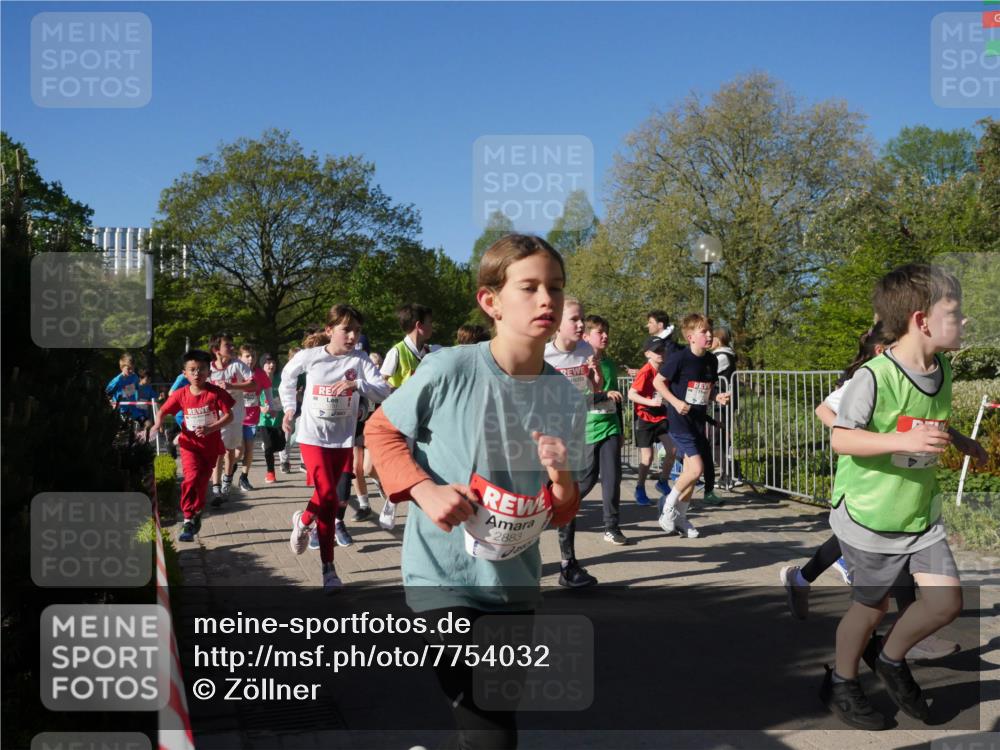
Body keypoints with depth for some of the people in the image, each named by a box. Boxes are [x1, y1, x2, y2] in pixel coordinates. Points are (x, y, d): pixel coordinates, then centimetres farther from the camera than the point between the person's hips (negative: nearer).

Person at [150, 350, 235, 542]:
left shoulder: (215, 393, -12)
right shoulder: (181, 394, -6)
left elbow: (229, 415, -11)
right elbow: (163, 412, 6)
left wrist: (211, 428, -24)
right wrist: (157, 424, -15)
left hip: (210, 444, 0)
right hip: (190, 443, 0)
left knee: (202, 481, 11)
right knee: (192, 477, -19)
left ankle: (196, 515, 32)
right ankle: (188, 520, -11)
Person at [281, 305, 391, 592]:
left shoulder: (360, 359, -7)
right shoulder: (308, 356, -7)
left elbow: (384, 391, -16)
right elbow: (287, 376, 14)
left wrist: (357, 385, -31)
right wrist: (289, 408, 12)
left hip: (343, 439, 2)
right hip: (313, 436, -2)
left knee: (327, 501, 8)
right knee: (328, 497, -12)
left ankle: (303, 521, 39)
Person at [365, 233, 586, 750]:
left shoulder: (565, 398, -5)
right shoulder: (449, 370, -17)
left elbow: (560, 516, 3)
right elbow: (380, 431, -3)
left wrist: (561, 479, -19)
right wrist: (424, 489, -17)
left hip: (516, 585, 5)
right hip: (444, 578, -5)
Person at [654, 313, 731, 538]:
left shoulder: (711, 360, 6)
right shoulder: (679, 358, -15)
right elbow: (658, 381, -8)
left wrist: (718, 398, -2)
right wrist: (675, 402, -19)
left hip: (699, 421, 7)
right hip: (680, 420, -7)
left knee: (691, 470, 10)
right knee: (696, 468, -15)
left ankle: (680, 516, 24)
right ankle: (668, 506, 5)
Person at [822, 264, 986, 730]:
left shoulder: (941, 372, 1)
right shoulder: (874, 377, -23)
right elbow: (840, 439, -25)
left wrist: (960, 442, 6)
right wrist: (902, 441, -34)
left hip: (921, 514, 6)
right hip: (869, 517, -6)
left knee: (946, 602, 2)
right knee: (871, 606, 9)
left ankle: (891, 660, 29)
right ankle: (841, 683, 34)